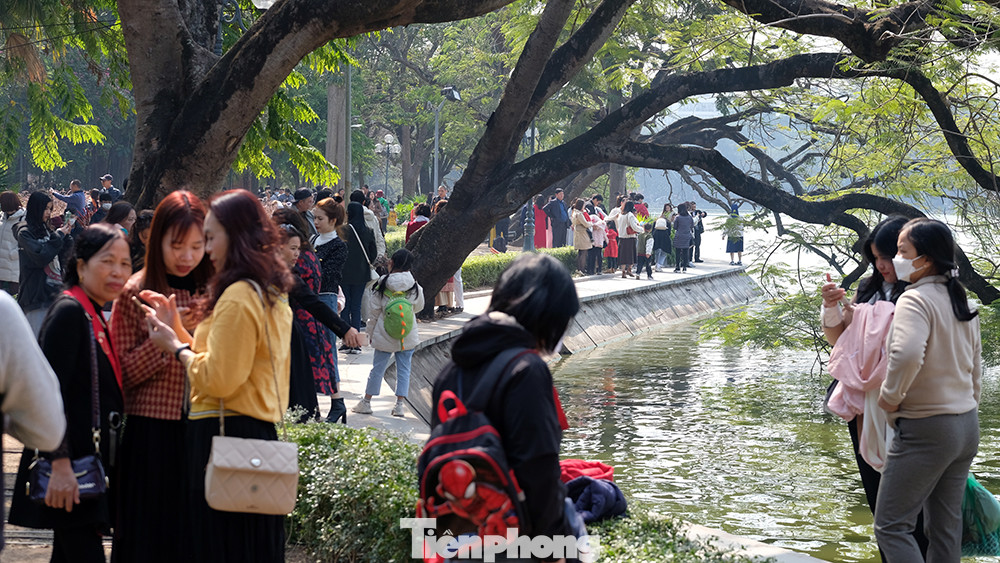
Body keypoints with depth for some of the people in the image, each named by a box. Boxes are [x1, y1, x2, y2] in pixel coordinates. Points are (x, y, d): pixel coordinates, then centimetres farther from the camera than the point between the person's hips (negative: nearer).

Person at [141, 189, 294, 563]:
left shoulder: (238, 298, -16)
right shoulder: (272, 294, 13)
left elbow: (219, 378, -19)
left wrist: (176, 347, -4)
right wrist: (178, 331, 15)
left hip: (226, 436, -10)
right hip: (260, 431, 10)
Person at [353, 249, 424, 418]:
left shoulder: (382, 286, -10)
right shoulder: (414, 287, -6)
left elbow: (373, 312, -2)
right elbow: (419, 307, 12)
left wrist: (372, 333, 10)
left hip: (384, 336, -1)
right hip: (408, 337, 1)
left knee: (377, 368, 9)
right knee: (404, 369, 9)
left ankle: (366, 402, 18)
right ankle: (399, 405, 8)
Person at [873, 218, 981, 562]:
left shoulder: (916, 299, -16)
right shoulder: (962, 303, 12)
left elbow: (907, 354, -34)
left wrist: (890, 398, -19)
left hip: (925, 430, -9)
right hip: (967, 427, 9)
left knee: (891, 525, -3)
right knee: (946, 527, 13)